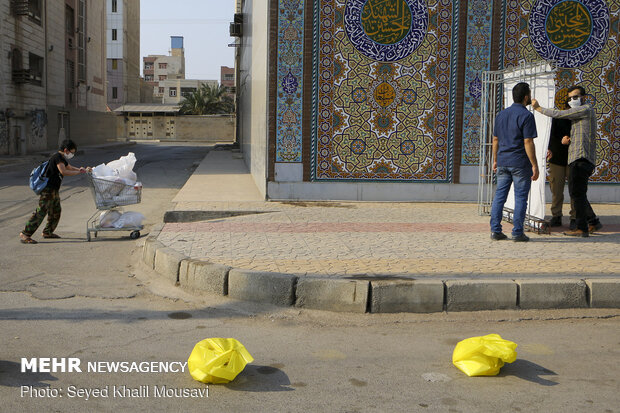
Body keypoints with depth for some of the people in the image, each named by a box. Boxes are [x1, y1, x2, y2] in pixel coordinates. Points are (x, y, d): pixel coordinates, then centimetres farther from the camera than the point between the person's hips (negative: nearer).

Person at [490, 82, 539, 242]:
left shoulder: (501, 114, 10)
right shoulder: (526, 115, -11)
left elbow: (495, 140, 13)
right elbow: (528, 142, -15)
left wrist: (495, 160, 21)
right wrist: (534, 165, -12)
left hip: (503, 162, 6)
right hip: (520, 163, -6)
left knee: (499, 196, 8)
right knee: (520, 198, 1)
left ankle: (495, 230, 7)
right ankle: (517, 233, 2)